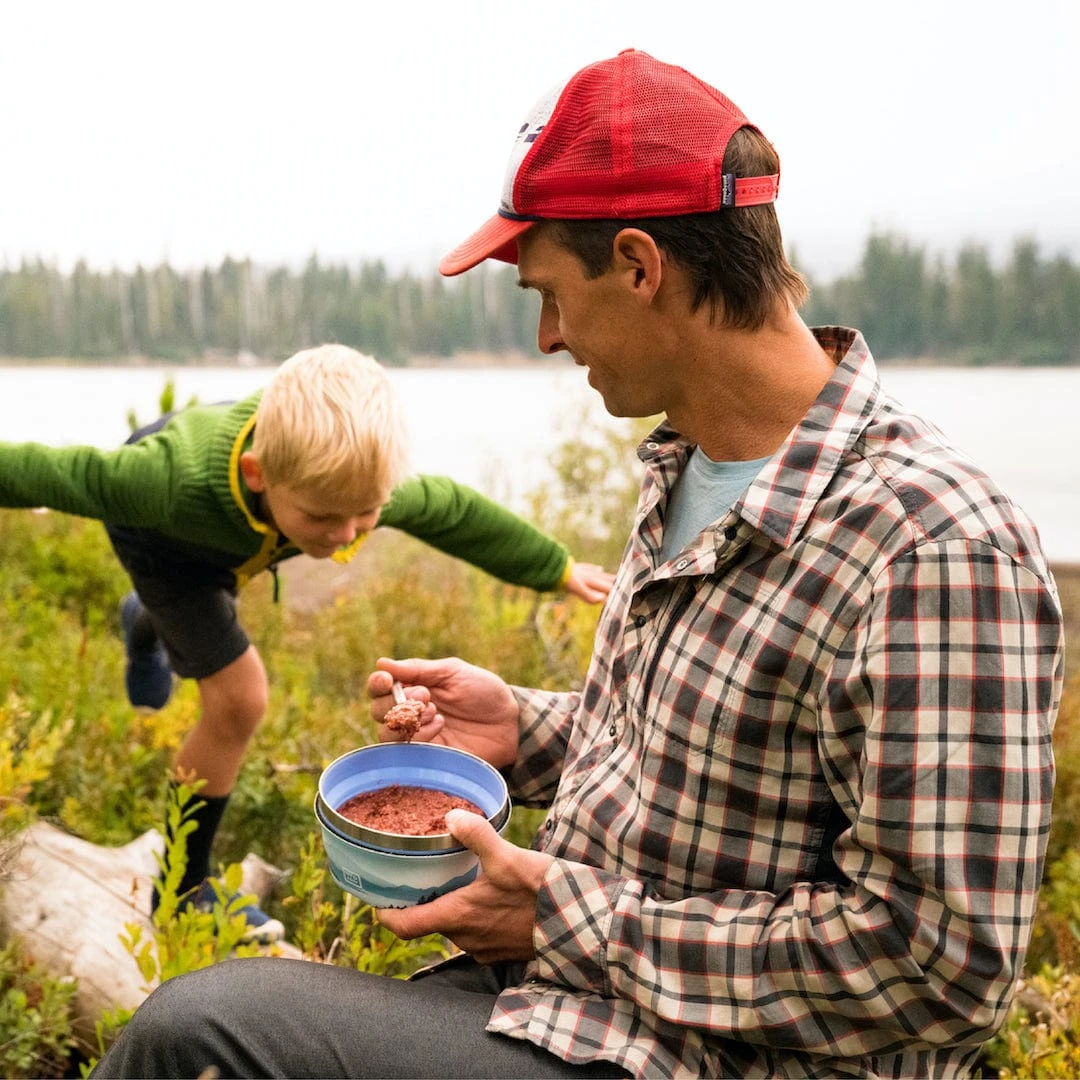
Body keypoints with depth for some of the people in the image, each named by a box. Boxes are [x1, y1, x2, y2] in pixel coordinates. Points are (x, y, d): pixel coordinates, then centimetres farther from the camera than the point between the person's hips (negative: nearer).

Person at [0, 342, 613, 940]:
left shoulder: (363, 483, -39)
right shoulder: (175, 482, -50)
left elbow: (453, 511, -20)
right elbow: (61, 474, -36)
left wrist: (559, 570, -8)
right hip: (160, 536, -4)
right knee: (239, 698, -13)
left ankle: (150, 625, 74)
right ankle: (184, 890, 7)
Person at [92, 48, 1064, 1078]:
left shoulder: (936, 549, -25)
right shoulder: (686, 467, 6)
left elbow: (945, 962, -25)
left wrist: (572, 917, -21)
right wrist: (526, 729, 1)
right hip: (562, 971, 8)